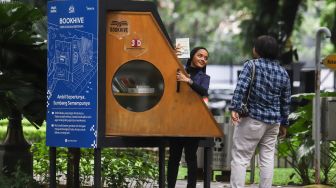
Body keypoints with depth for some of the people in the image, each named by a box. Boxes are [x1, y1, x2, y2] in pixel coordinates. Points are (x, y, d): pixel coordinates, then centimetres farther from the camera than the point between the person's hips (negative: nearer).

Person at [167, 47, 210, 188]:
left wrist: (188, 81, -26)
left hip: (193, 120, -1)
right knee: (174, 155, 2)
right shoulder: (179, 71, 10)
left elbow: (204, 92, -13)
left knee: (190, 156, -5)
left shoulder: (204, 77, 8)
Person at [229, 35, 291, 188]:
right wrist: (284, 123, 22)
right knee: (267, 158, 9)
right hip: (274, 121, 5)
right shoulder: (283, 73, 10)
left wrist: (234, 108, -23)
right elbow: (286, 102, 14)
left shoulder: (252, 65, -6)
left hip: (253, 118, -5)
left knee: (240, 158, -4)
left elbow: (241, 87, -19)